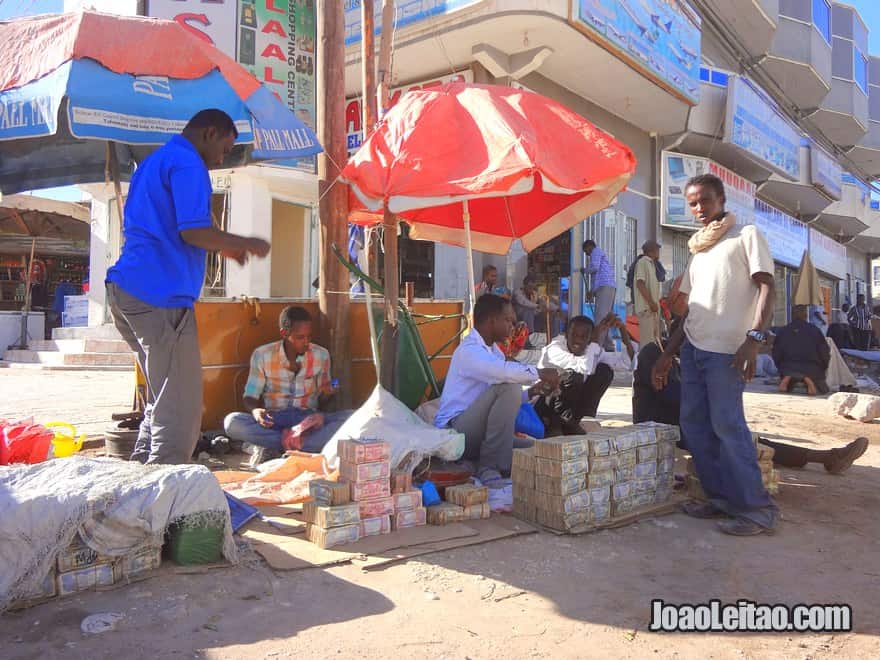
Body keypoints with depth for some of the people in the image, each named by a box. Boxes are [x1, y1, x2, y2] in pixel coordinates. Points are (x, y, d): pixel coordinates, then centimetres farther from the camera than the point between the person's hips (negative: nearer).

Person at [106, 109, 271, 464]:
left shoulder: (153, 161, 25)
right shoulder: (187, 163, -7)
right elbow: (193, 232, -18)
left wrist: (223, 246, 24)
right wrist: (246, 244, -3)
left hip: (126, 288, 10)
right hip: (160, 294, -10)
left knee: (164, 400, 18)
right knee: (181, 408, -6)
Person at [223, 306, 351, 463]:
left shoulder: (321, 355, -2)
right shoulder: (262, 355, -5)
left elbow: (323, 399, 8)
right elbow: (250, 397, 0)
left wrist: (328, 393, -16)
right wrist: (255, 411, -23)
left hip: (308, 419, 1)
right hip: (273, 420, -1)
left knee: (350, 418, -28)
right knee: (232, 422, -30)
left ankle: (272, 448, -27)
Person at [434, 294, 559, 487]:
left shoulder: (493, 351, 17)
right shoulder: (469, 350, -14)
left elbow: (507, 401, 18)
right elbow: (505, 371, -34)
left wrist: (531, 392, 1)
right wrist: (540, 373, -21)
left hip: (479, 433, 9)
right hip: (455, 430, -9)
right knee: (509, 386, -27)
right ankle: (489, 466, -22)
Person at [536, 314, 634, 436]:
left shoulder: (592, 350, -3)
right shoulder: (555, 349, -24)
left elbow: (628, 361, -4)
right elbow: (584, 368, -40)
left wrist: (623, 329, -15)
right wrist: (596, 338, -27)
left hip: (571, 406, 7)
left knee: (605, 370, -6)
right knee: (573, 374, -32)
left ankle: (577, 419, -5)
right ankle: (564, 422, -12)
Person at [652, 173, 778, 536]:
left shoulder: (746, 235, 3)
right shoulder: (698, 249, 22)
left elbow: (766, 288, -7)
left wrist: (754, 338, -21)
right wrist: (667, 354, 17)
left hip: (726, 350, -7)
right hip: (693, 348, 8)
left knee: (727, 425, -11)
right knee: (694, 425, 6)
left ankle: (756, 509, -1)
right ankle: (721, 499, 15)